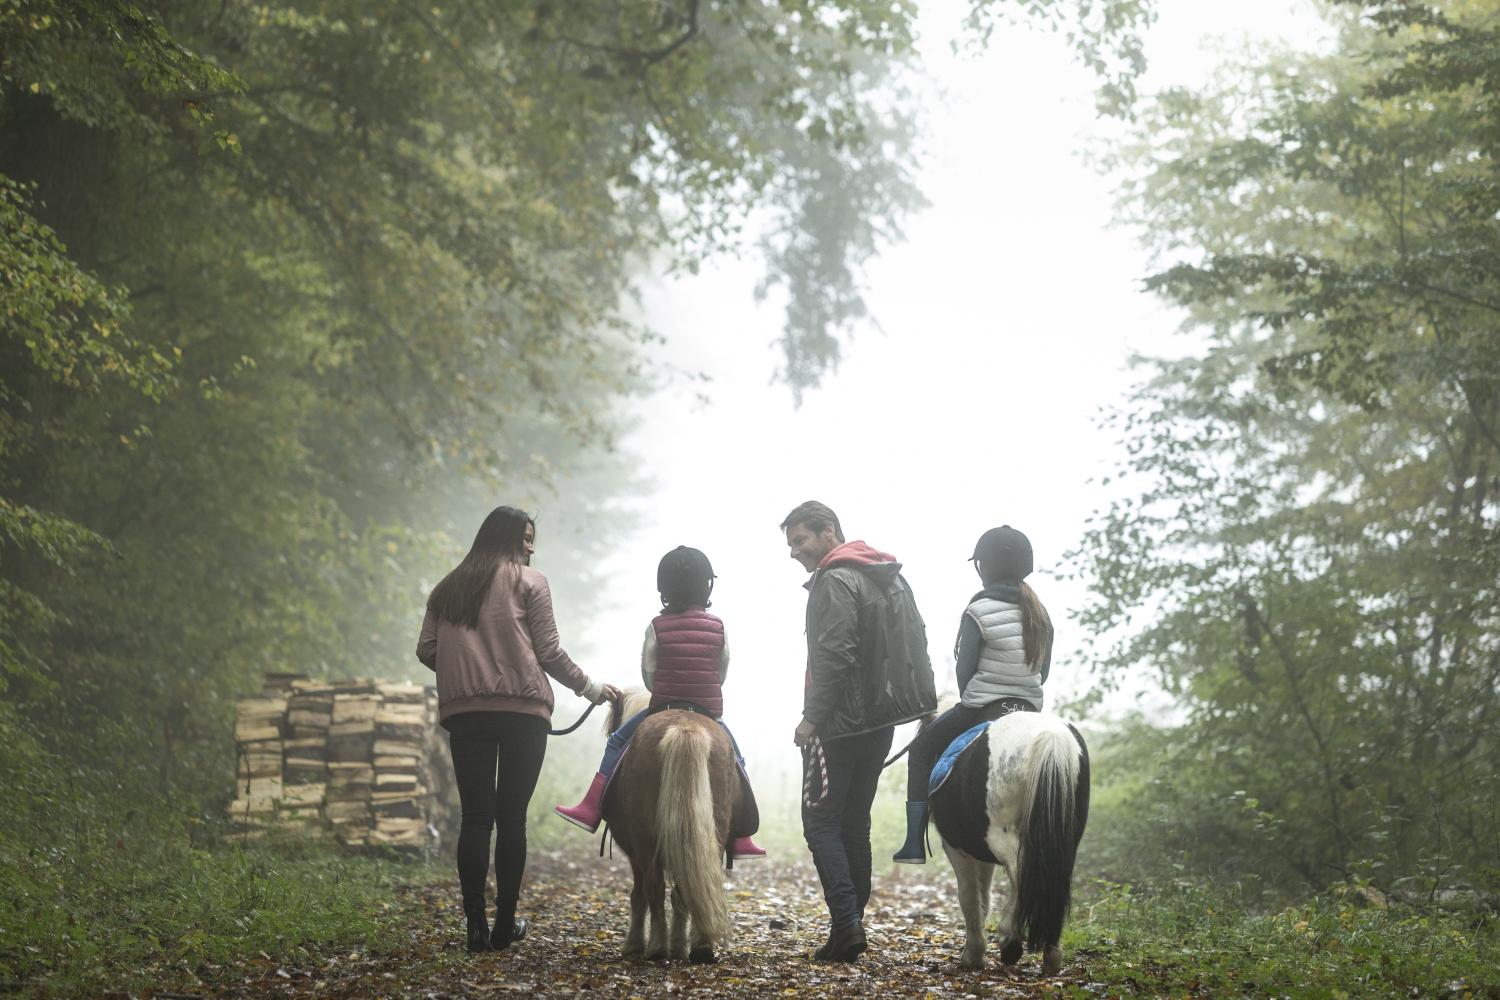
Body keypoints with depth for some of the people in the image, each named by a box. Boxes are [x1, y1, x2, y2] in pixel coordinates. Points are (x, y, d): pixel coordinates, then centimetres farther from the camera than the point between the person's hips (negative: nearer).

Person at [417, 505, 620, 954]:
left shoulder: (448, 589, 16)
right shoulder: (529, 582, 4)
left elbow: (426, 650, 11)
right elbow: (549, 652, 0)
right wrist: (590, 688, 12)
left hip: (462, 711, 3)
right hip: (522, 708, -3)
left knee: (475, 816, 2)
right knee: (512, 816, 2)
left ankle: (476, 926, -6)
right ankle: (505, 924, 3)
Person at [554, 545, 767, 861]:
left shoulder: (657, 627, -6)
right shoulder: (718, 627, -2)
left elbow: (648, 673, -1)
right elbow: (722, 674, 5)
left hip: (663, 707, -1)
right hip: (710, 711, 1)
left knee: (617, 743, 16)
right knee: (734, 759, 20)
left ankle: (591, 811, 10)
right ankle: (742, 838, 14)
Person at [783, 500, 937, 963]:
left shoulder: (835, 581, -13)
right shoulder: (888, 576, 17)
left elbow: (834, 657, -21)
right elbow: (916, 647, 18)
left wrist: (812, 718, -16)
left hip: (843, 724, -9)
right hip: (880, 720, 9)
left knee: (821, 821, -6)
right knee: (855, 824, 12)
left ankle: (846, 920, -17)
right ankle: (851, 930, 13)